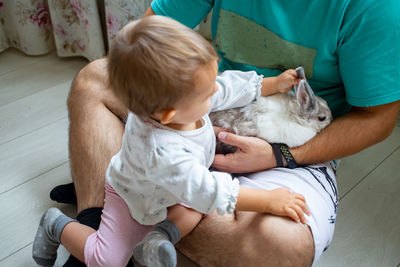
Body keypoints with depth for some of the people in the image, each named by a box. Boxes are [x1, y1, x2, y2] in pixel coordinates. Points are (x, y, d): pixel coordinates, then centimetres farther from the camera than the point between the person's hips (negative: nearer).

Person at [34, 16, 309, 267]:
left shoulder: (185, 96, -28)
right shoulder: (159, 151, -49)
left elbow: (231, 86, -7)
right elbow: (208, 192, -42)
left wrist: (274, 83, 1)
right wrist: (269, 200, -36)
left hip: (173, 184, 7)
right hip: (132, 196, -6)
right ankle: (57, 225, 16)